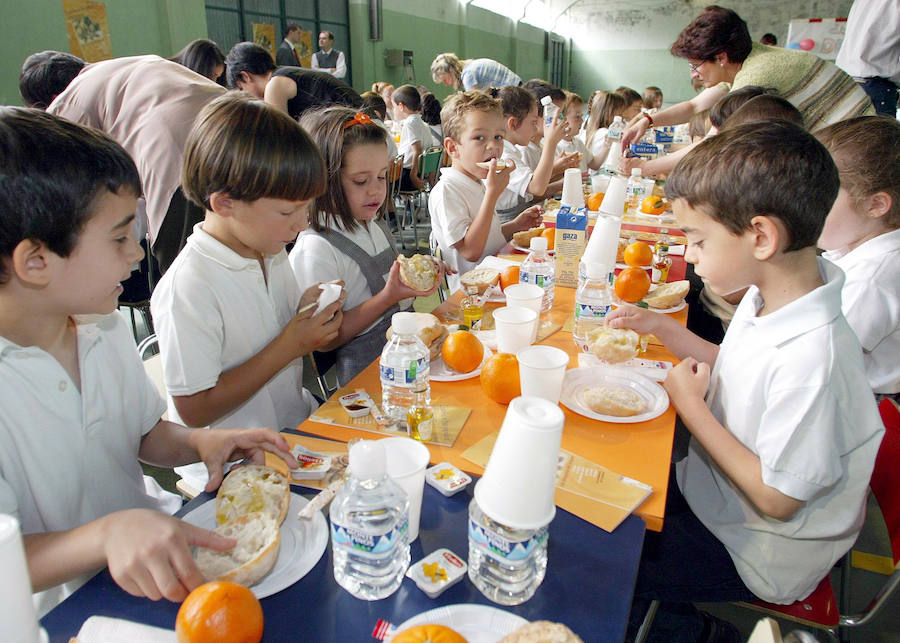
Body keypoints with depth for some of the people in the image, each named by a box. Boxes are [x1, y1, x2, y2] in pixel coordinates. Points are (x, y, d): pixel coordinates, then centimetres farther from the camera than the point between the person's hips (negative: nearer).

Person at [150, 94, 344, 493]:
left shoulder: (271, 253, 4)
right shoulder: (189, 287, -22)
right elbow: (194, 409, -20)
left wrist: (308, 313, -5)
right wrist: (286, 347, -21)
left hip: (297, 426, 8)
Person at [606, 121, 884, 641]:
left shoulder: (813, 358, -35)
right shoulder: (768, 297, -8)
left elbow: (776, 498, -25)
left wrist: (690, 405, -21)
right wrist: (660, 326, 2)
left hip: (759, 554, -8)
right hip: (714, 492, 8)